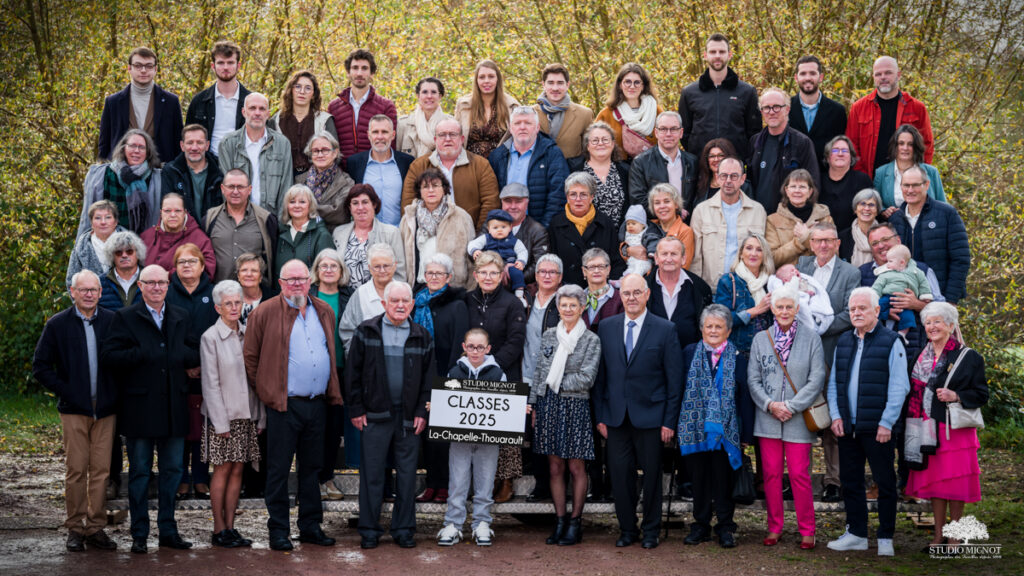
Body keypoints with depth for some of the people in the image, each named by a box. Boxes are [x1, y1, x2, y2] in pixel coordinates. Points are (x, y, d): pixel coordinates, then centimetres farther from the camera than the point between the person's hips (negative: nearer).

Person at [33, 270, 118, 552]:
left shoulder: (112, 321, 5)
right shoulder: (57, 324, 1)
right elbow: (40, 366, 3)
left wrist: (116, 392, 1)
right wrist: (64, 391, -5)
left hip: (105, 409, 2)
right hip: (74, 410, -2)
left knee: (101, 470, 2)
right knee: (76, 470, -1)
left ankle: (95, 528, 10)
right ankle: (75, 529, 8)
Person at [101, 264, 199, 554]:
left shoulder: (180, 318, 12)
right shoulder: (125, 318, -1)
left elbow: (196, 355, 13)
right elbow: (108, 357, -11)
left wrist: (181, 356, -7)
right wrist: (143, 354, -18)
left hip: (173, 407, 4)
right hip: (140, 407, -4)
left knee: (173, 470, 9)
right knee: (139, 472, 4)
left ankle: (168, 530, 19)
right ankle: (139, 534, 12)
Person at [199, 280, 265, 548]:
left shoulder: (247, 334, 8)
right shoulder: (210, 337, -7)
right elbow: (211, 383, -9)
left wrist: (261, 416, 7)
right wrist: (221, 422, -13)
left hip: (246, 415, 5)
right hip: (222, 416, -5)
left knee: (237, 470, 7)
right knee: (222, 470, 0)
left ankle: (230, 526, 13)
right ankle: (219, 529, 7)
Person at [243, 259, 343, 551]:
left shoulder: (324, 312, 12)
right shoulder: (265, 313, -4)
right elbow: (250, 357, -1)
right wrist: (265, 391, -2)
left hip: (317, 404, 5)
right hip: (284, 405, -5)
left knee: (311, 467, 12)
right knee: (279, 469, 1)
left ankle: (310, 526, 21)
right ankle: (278, 530, 9)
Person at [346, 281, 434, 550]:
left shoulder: (422, 336, 7)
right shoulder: (366, 332, 2)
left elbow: (429, 377, 9)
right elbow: (352, 373, 2)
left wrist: (422, 412, 1)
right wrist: (356, 409, -2)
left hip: (409, 416, 2)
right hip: (375, 414, -2)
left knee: (407, 473, 5)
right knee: (372, 473, 2)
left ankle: (404, 529, 16)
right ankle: (369, 530, 11)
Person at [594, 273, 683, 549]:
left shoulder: (665, 329, -3)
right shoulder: (606, 327, 6)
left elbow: (674, 379, -3)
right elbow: (600, 376, 9)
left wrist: (670, 421, -7)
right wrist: (600, 416, 4)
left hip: (650, 415, -2)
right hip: (616, 416, 2)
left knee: (652, 474, 6)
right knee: (619, 474, 4)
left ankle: (651, 530, 20)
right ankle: (627, 529, 19)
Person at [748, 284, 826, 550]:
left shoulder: (811, 338, 0)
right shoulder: (761, 339, 8)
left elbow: (817, 379, -4)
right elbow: (753, 379, 6)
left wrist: (791, 406, -11)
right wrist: (770, 405, -9)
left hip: (799, 419, -2)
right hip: (768, 418, 2)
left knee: (799, 474, -3)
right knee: (771, 474, 5)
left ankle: (807, 531, 8)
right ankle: (774, 527, 16)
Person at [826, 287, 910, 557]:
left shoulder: (891, 342, -4)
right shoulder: (843, 342, 13)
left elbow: (899, 387, -8)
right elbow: (834, 382, 16)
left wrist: (886, 423, -13)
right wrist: (836, 415, 4)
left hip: (877, 427, -5)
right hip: (847, 426, 5)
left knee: (884, 482, 2)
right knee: (850, 481, 10)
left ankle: (885, 537, 11)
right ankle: (856, 534, 20)